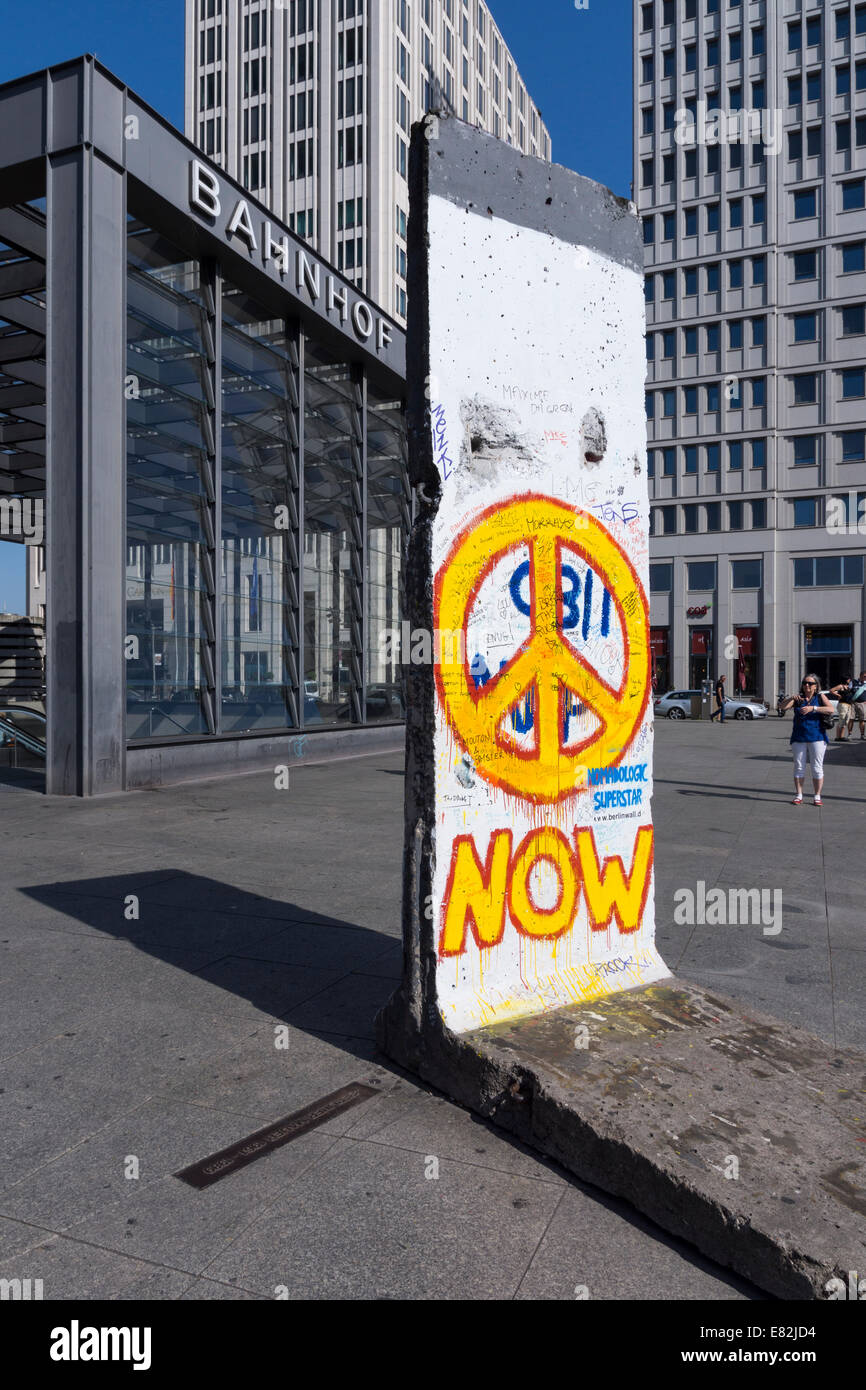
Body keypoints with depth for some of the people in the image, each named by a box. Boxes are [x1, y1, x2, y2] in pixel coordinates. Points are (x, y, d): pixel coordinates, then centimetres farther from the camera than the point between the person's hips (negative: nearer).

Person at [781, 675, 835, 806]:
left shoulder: (820, 697, 3)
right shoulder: (798, 698, 8)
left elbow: (831, 709, -13)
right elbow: (784, 707, -5)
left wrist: (812, 708, -24)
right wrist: (792, 698, -24)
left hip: (816, 737, -2)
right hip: (798, 737, 2)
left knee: (817, 768, 1)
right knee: (798, 767, 4)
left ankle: (817, 797, 9)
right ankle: (798, 796, 10)